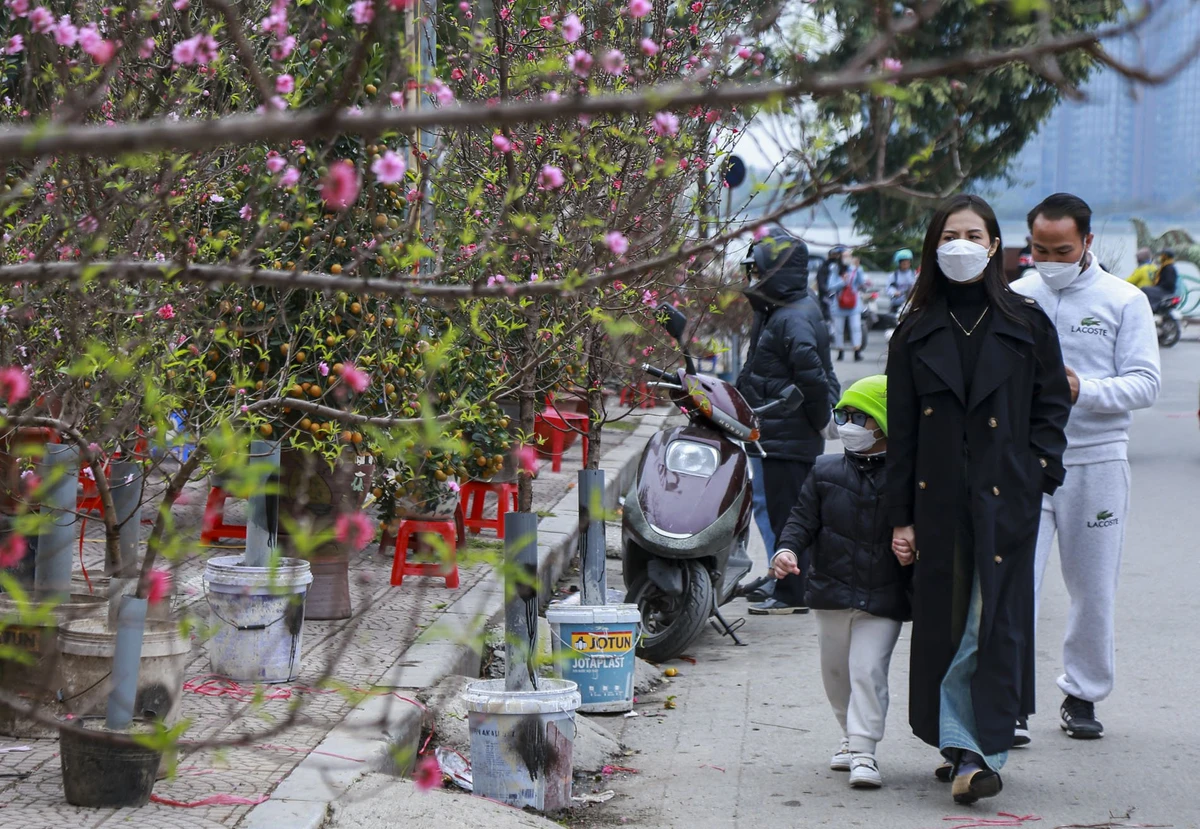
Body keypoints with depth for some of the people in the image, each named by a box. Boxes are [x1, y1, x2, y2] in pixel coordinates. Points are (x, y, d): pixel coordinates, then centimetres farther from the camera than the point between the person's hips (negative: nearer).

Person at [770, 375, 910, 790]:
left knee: (868, 670, -13)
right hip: (832, 593, 4)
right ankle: (852, 736, 35)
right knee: (836, 672, 16)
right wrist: (788, 549, -13)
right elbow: (804, 518, 3)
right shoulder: (825, 472, 4)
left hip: (883, 599, -4)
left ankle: (864, 751, -8)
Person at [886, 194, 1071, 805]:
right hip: (939, 500, 2)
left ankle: (984, 751, -5)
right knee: (943, 622, 2)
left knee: (996, 622, -6)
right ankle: (961, 748, 10)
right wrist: (901, 517, 3)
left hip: (1005, 497, -2)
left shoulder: (1026, 324, 5)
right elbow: (902, 430, 7)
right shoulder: (916, 333, 8)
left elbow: (1052, 405, 7)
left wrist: (1036, 473, -8)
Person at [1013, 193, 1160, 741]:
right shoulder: (1014, 299, 7)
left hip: (1097, 460, 0)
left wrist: (1084, 389, -20)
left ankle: (1082, 695, 22)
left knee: (1093, 588, 7)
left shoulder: (1124, 301, 3)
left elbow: (1145, 384, -4)